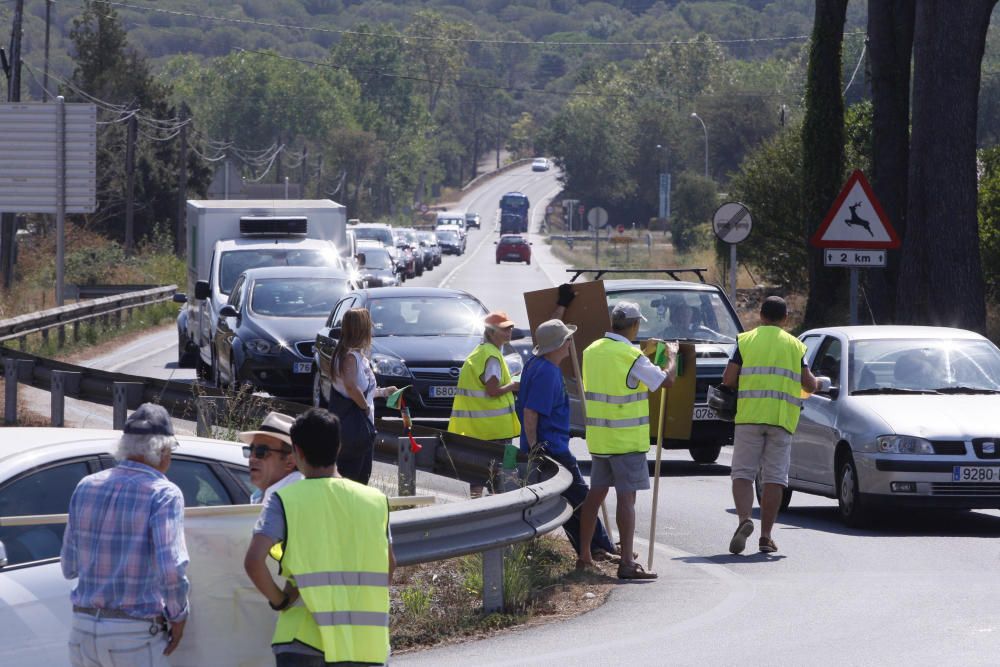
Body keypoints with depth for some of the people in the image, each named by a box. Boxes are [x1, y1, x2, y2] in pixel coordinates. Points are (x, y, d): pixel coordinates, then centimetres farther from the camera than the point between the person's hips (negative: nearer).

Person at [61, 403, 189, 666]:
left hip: (84, 628, 6)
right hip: (137, 634, -6)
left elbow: (69, 567, 11)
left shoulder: (86, 487, 8)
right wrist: (178, 616, -4)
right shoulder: (164, 494, -9)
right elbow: (171, 569, -19)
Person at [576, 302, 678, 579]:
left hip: (599, 438, 7)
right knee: (626, 497, -8)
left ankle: (584, 555, 21)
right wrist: (672, 355, 7)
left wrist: (643, 352, 28)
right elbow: (666, 380, -12)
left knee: (595, 493, 15)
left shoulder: (592, 351, 6)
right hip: (626, 440, -7)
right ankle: (627, 562, -12)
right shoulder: (632, 358, -17)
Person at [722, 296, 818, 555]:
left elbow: (728, 379, -1)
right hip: (782, 417, 1)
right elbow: (809, 385, 8)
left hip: (749, 416, -1)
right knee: (774, 477, 4)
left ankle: (744, 519, -22)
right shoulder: (795, 345, 10)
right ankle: (766, 535, 2)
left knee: (743, 472, 2)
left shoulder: (745, 341, 6)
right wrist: (817, 383, 31)